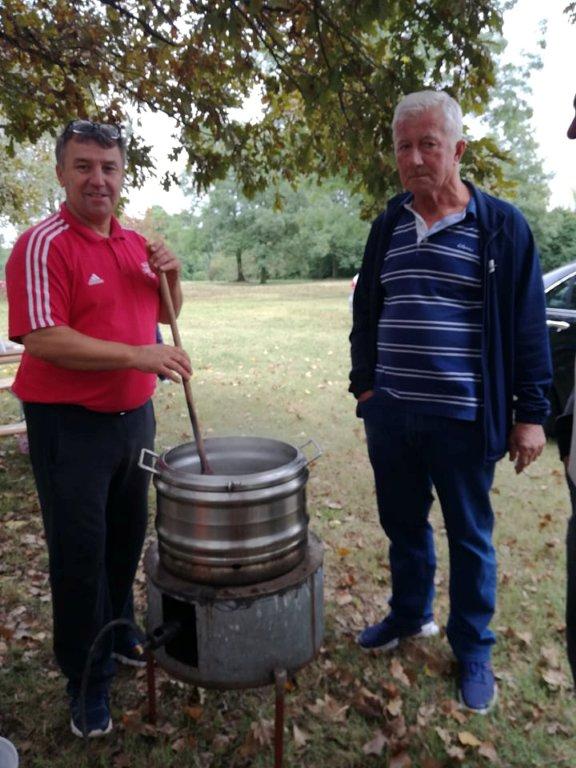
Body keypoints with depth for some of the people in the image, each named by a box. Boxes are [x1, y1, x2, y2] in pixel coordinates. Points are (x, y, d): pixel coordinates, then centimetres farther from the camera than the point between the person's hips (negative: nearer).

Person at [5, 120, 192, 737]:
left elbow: (163, 313, 17)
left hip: (133, 415, 7)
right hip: (69, 424, -7)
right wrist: (138, 355, -26)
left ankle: (118, 633, 43)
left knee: (127, 536, 20)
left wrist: (171, 276, -4)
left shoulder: (135, 243, 8)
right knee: (79, 552, 6)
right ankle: (87, 677, 26)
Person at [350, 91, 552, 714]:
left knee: (469, 536, 11)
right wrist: (364, 384, 11)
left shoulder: (500, 225, -5)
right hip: (389, 415, 4)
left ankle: (473, 651, 32)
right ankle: (409, 615, 42)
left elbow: (527, 325, -4)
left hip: (464, 418, -4)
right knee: (402, 526, 18)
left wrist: (530, 412, -6)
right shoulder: (387, 227, 8)